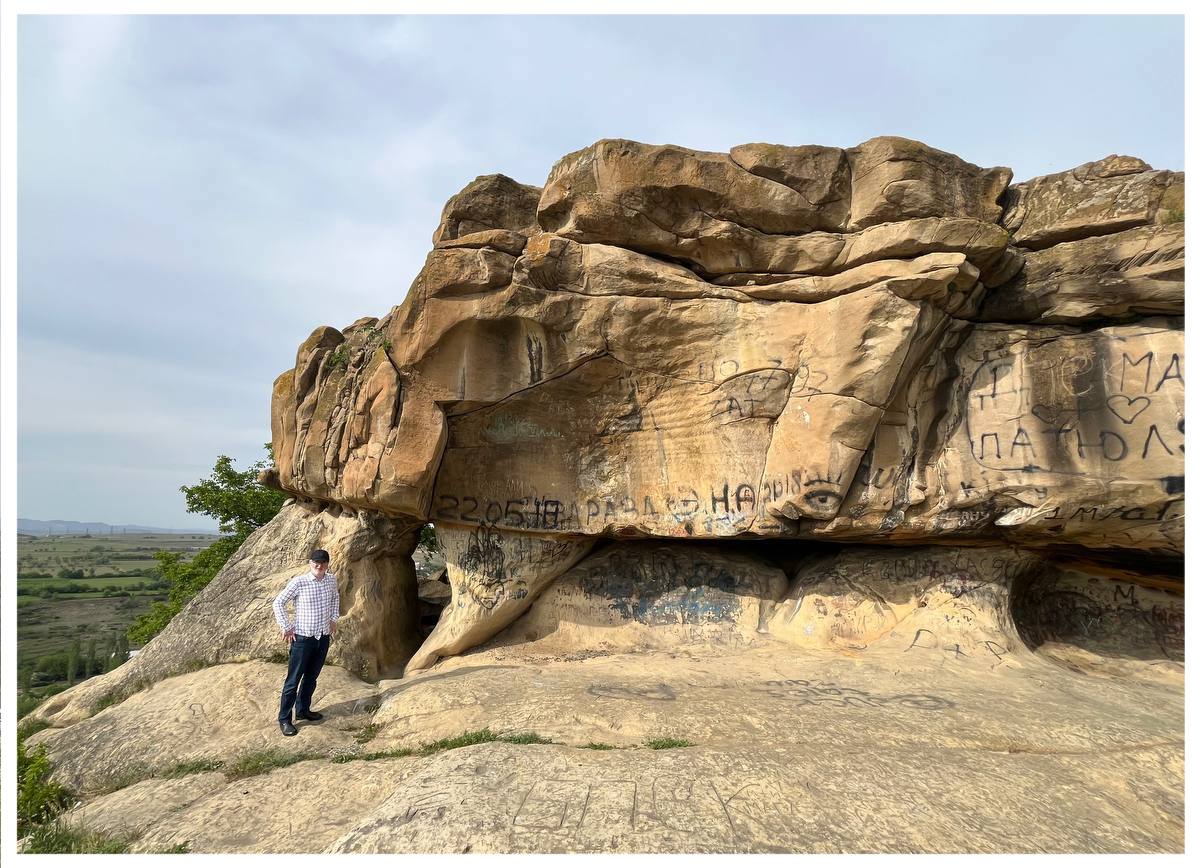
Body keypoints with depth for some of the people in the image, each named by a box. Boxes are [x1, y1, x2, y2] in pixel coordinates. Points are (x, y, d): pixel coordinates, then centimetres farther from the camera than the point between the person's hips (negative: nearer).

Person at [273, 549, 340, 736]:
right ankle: (284, 719, 14)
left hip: (323, 637, 5)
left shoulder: (332, 580, -1)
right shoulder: (298, 582, -16)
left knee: (311, 678, 18)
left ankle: (303, 710, 34)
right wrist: (286, 627, -9)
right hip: (303, 638, -5)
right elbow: (278, 603, -7)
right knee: (293, 680, 2)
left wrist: (334, 619, 14)